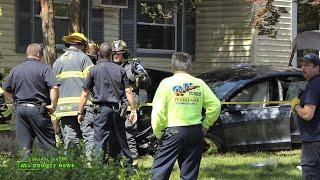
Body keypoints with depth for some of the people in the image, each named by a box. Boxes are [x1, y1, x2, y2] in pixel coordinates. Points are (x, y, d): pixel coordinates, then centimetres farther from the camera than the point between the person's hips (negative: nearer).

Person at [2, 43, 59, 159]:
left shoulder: (15, 70, 10)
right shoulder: (44, 68, -6)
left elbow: (6, 91, 15)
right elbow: (54, 88, -18)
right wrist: (53, 105, -10)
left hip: (20, 109, 5)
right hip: (37, 109, -5)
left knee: (24, 146, 7)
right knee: (48, 144, 2)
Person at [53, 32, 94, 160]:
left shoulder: (58, 61, 17)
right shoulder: (82, 57, 0)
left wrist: (54, 106, 18)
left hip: (63, 105, 5)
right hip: (82, 103, -5)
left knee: (69, 138, 6)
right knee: (90, 136, -7)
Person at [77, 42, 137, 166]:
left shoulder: (94, 70, -1)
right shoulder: (120, 69, 5)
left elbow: (85, 94, 1)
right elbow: (128, 91, 3)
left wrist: (80, 112, 8)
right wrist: (133, 110, 8)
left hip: (101, 109, -3)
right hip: (117, 109, 3)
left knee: (100, 141, -3)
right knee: (120, 139, 12)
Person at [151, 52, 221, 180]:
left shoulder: (167, 83, -4)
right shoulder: (199, 83, 6)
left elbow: (158, 111, -10)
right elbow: (215, 105, 5)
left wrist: (158, 132, -1)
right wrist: (206, 124, 14)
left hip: (173, 131, -4)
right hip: (196, 132, 4)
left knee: (160, 169, 0)